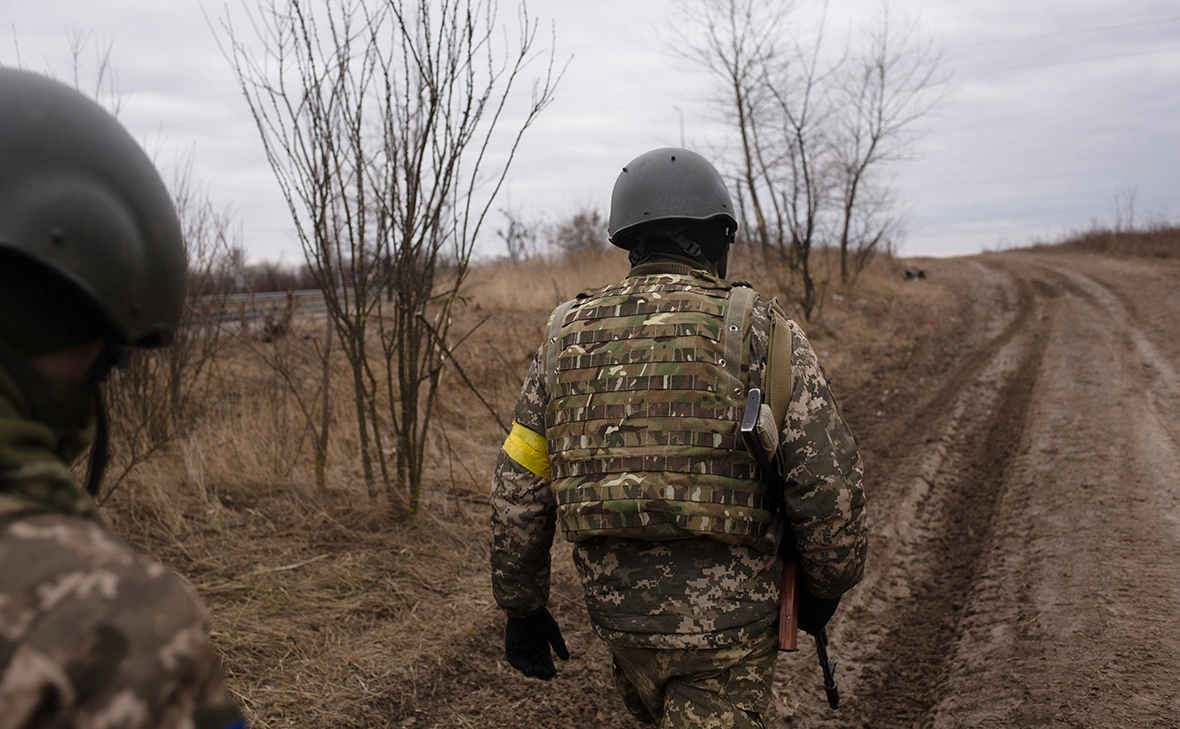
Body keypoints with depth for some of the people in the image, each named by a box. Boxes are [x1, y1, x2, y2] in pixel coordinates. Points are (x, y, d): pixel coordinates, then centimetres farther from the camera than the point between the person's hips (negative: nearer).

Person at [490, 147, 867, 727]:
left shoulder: (566, 339, 2)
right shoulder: (762, 334, -10)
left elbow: (518, 495, 4)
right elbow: (829, 485, -12)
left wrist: (522, 609, 15)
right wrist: (825, 587, 6)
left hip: (616, 609, 5)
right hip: (726, 620, -4)